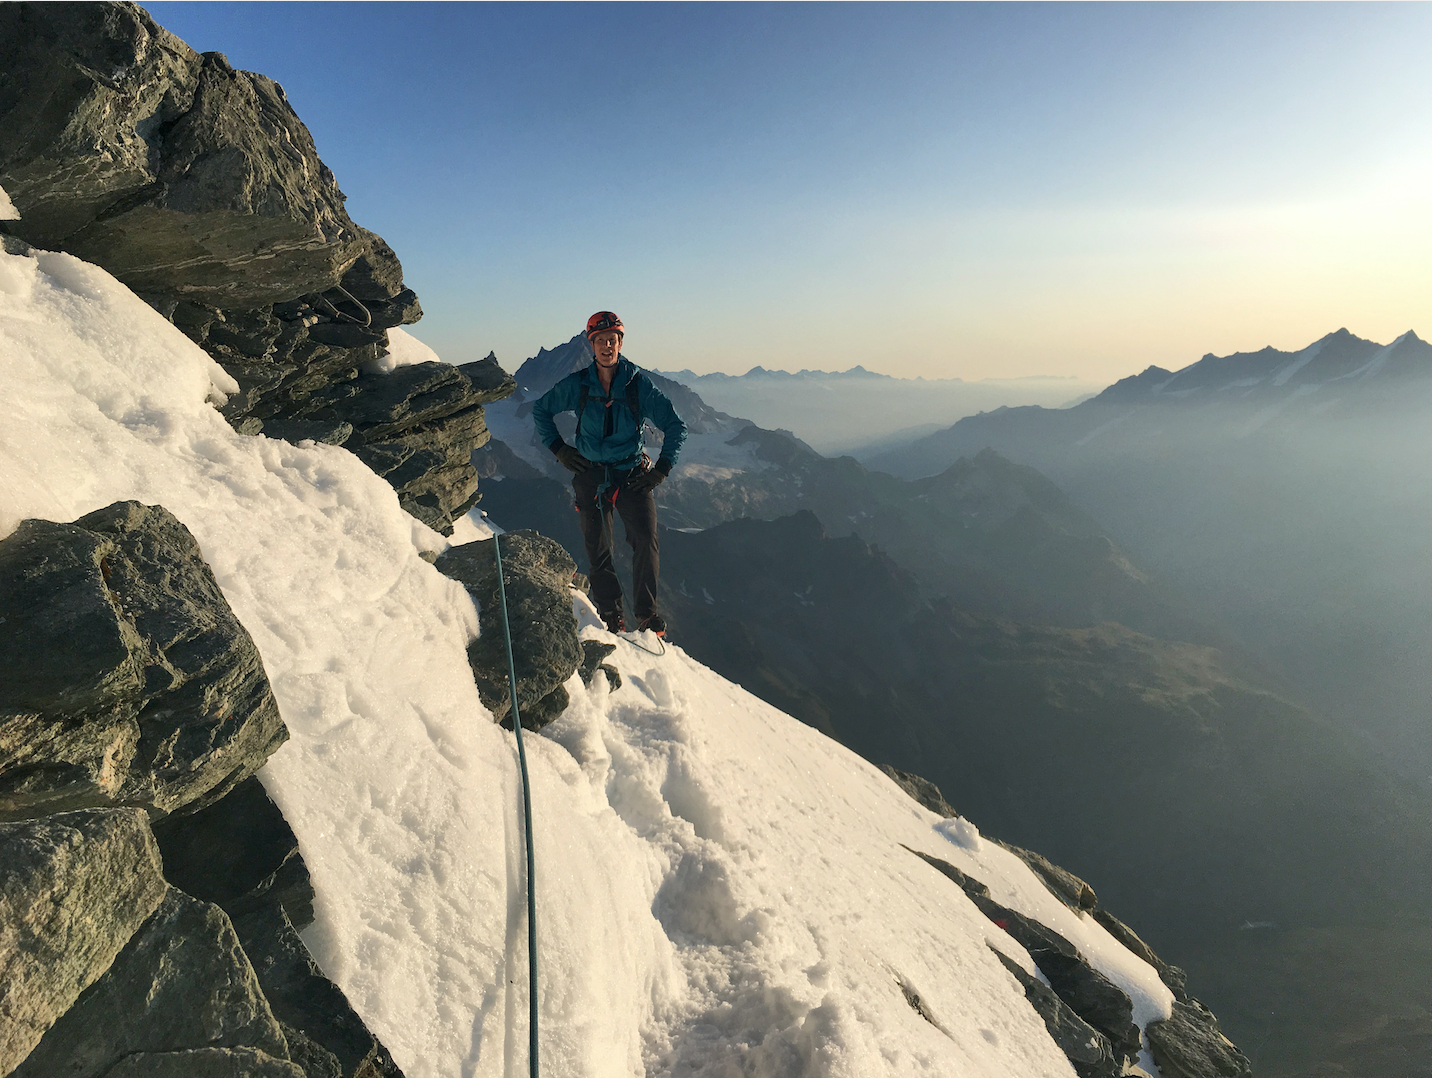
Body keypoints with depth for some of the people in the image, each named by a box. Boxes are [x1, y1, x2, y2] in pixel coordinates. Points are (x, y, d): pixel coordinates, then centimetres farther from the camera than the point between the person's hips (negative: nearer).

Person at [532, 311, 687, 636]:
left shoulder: (639, 383, -5)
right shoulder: (576, 384, -1)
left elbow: (675, 426, 0)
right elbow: (540, 410, 15)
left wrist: (661, 469, -6)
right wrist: (558, 448, 6)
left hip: (632, 475, -1)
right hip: (590, 475, 1)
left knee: (646, 541, -16)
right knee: (597, 551, 3)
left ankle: (646, 612, -2)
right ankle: (611, 615, 17)